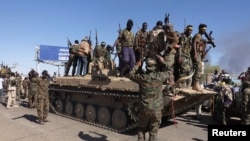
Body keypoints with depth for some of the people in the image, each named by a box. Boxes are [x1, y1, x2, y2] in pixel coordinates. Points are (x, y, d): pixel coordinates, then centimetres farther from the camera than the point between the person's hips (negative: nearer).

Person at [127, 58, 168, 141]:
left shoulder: (142, 77, -10)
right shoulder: (160, 76, -9)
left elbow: (130, 75, 8)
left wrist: (137, 66, 19)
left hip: (144, 109, 0)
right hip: (156, 109, 0)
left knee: (141, 128, 20)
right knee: (153, 131, 11)